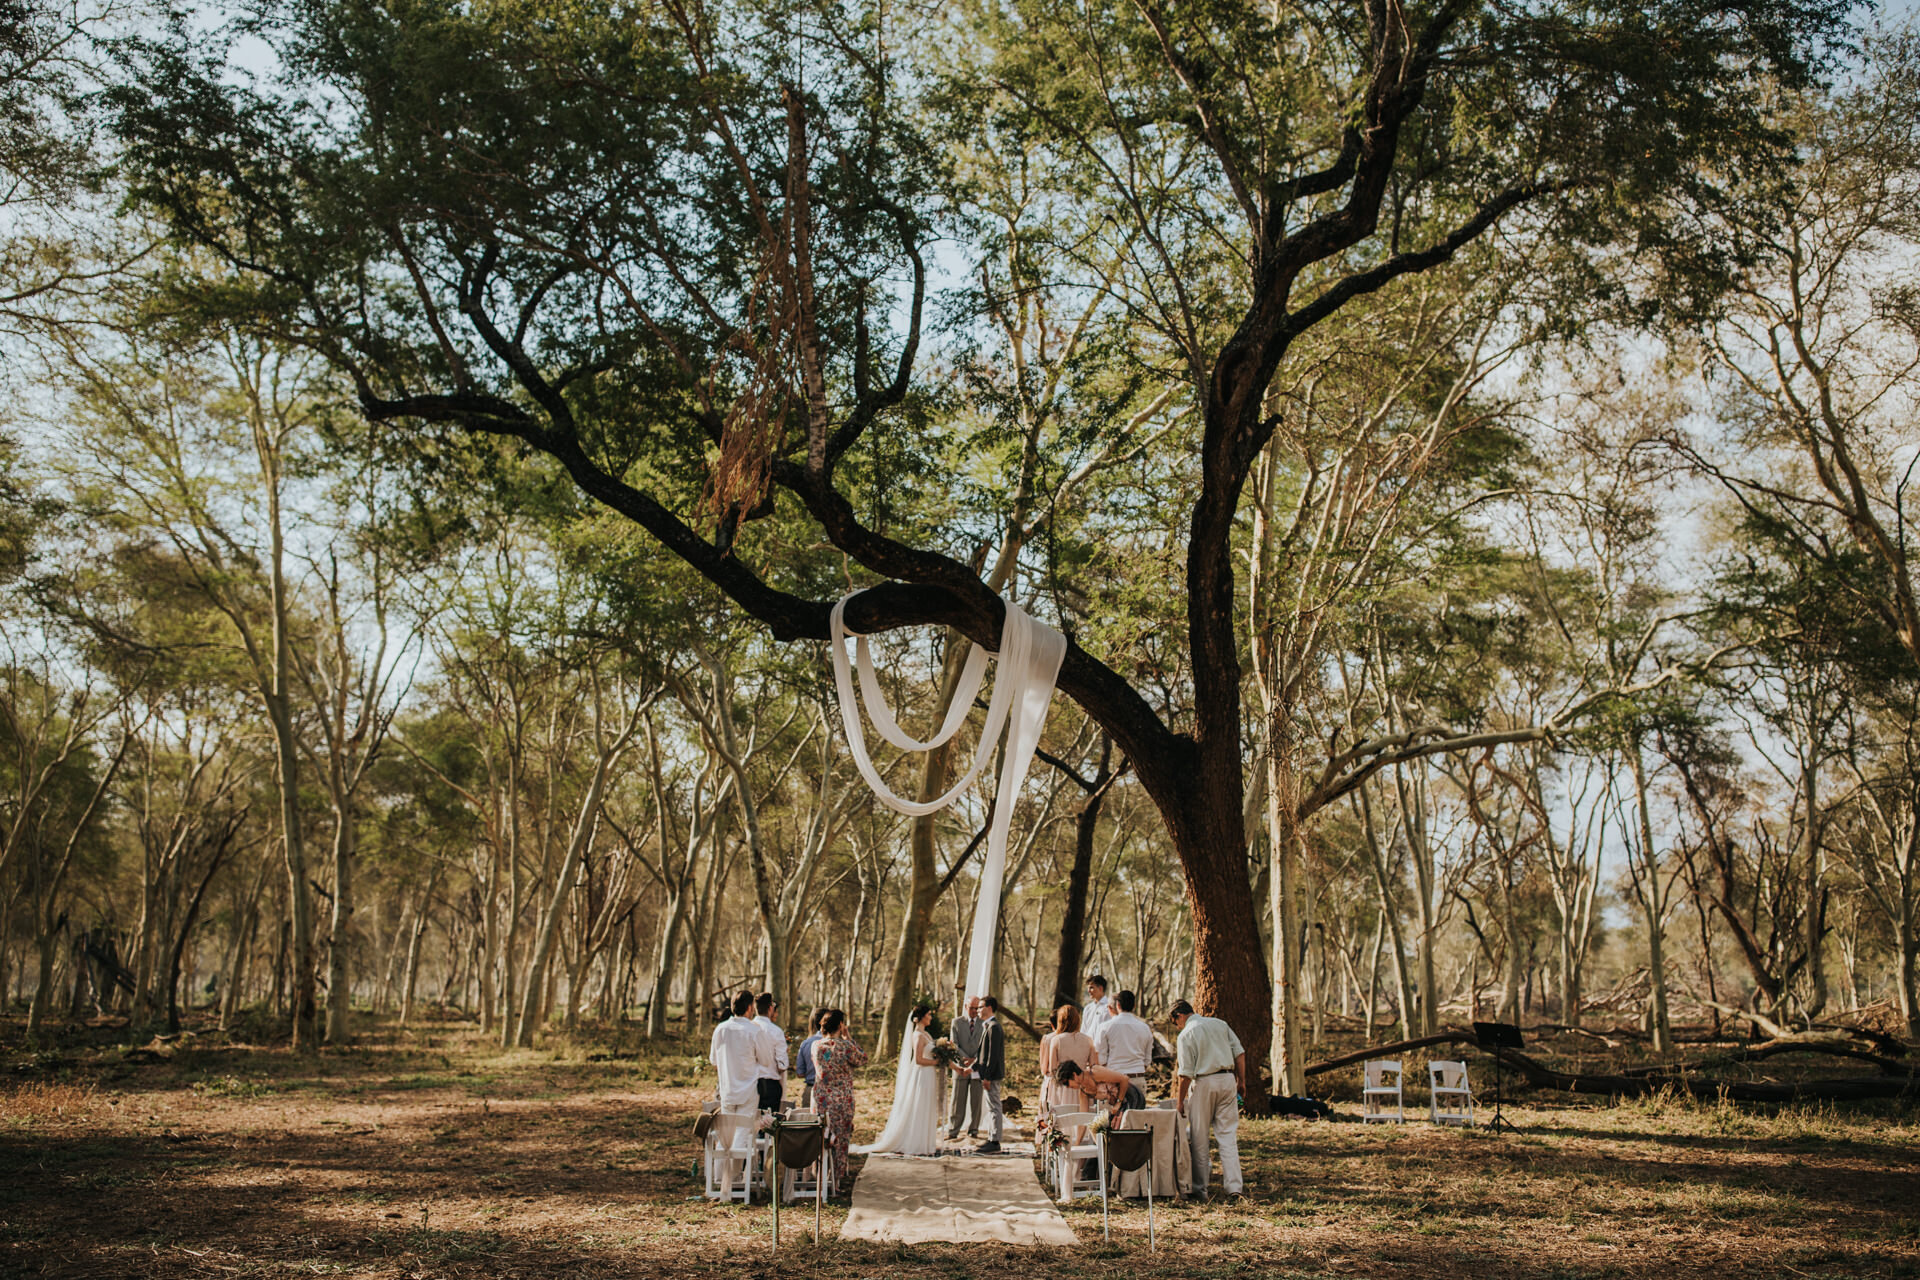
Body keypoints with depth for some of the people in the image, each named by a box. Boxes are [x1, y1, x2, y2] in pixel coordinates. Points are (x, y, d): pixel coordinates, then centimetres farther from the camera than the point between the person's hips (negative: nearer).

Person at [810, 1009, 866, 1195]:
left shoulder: (815, 1045, -3)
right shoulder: (845, 1046, -16)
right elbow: (862, 1059, -1)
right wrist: (849, 1038, 1)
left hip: (820, 1097, 5)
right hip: (842, 1099, -5)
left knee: (823, 1138, 16)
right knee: (840, 1139, 6)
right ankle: (836, 1184, 11)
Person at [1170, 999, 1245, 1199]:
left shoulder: (1186, 1035, -6)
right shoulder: (1220, 1024, 9)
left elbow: (1185, 1073, -10)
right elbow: (1239, 1053, 7)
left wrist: (1179, 1101, -3)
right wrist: (1241, 1081, 13)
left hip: (1203, 1083, -5)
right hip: (1228, 1079, 5)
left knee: (1199, 1138, 6)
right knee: (1228, 1134, 7)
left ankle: (1200, 1187, 11)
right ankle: (1233, 1185, 0)